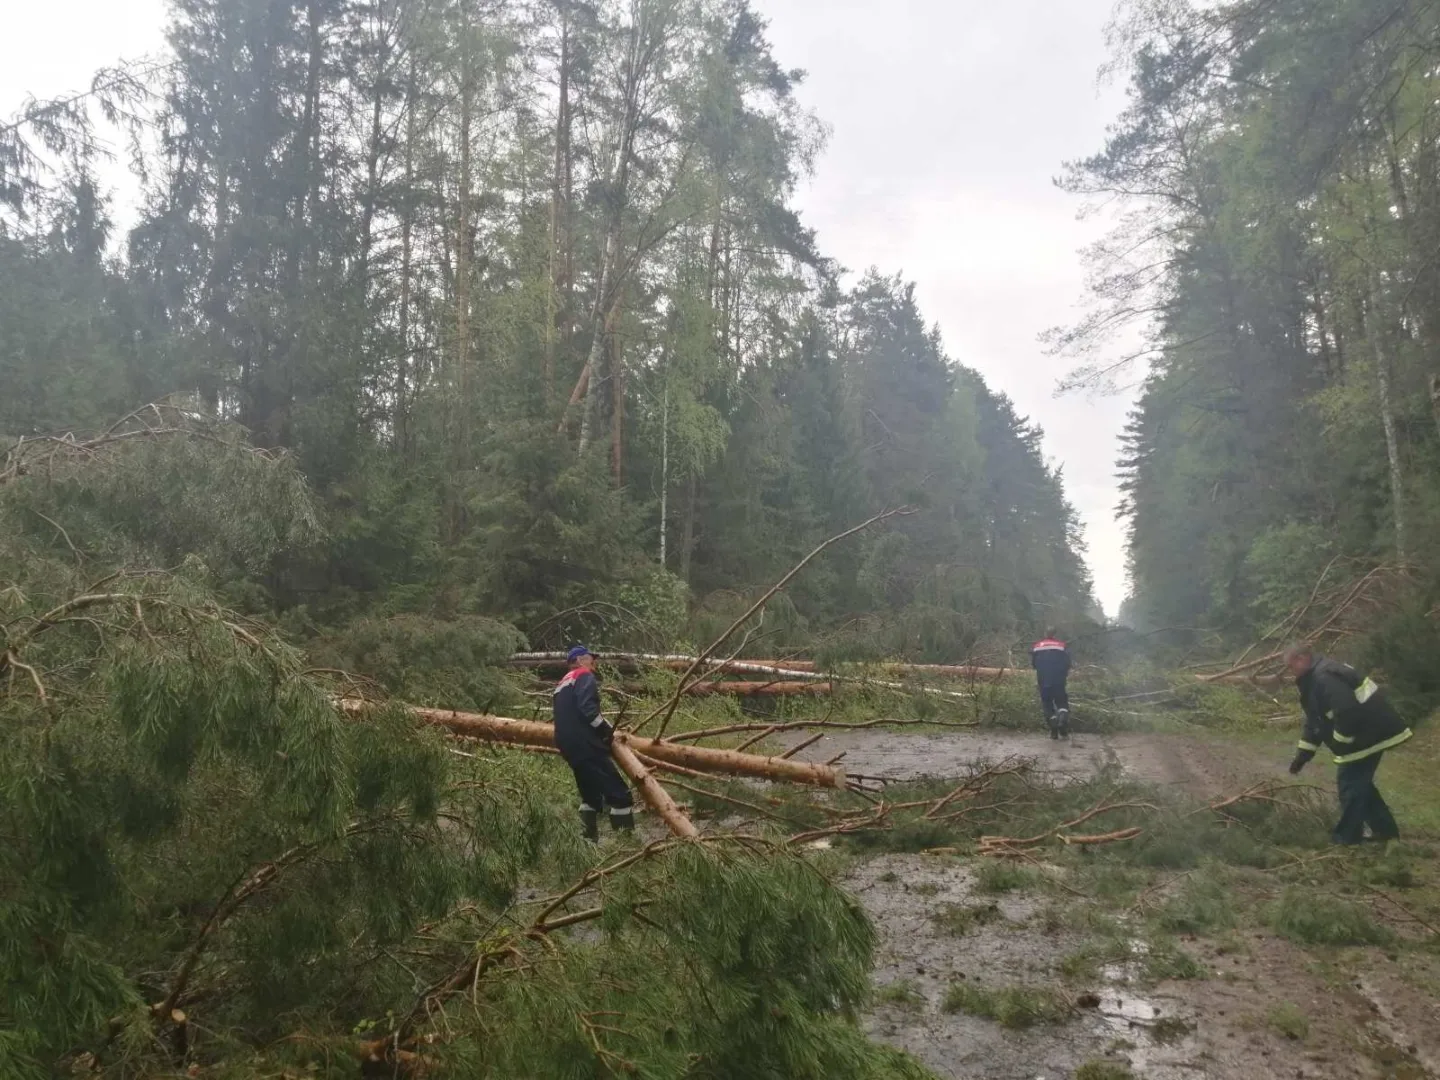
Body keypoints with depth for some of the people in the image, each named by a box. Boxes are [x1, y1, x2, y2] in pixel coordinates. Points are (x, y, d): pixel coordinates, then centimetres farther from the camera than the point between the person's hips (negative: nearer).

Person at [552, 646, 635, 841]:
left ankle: (588, 838, 18)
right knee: (618, 792, -10)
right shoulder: (584, 676, -1)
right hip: (585, 744, -10)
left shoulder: (563, 683, 26)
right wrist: (608, 730, -7)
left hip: (567, 744, 10)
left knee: (590, 793, 20)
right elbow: (587, 708, -18)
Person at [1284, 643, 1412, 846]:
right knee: (1359, 783, 20)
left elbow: (1346, 711, -32)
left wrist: (1340, 743, -17)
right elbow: (1316, 720, 19)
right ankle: (1385, 831, 28)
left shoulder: (1324, 678, -21)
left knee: (1350, 784, -3)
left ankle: (1347, 838, 6)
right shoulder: (1315, 679, 15)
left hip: (1369, 735, -11)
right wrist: (1303, 755, 16)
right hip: (1371, 733, 11)